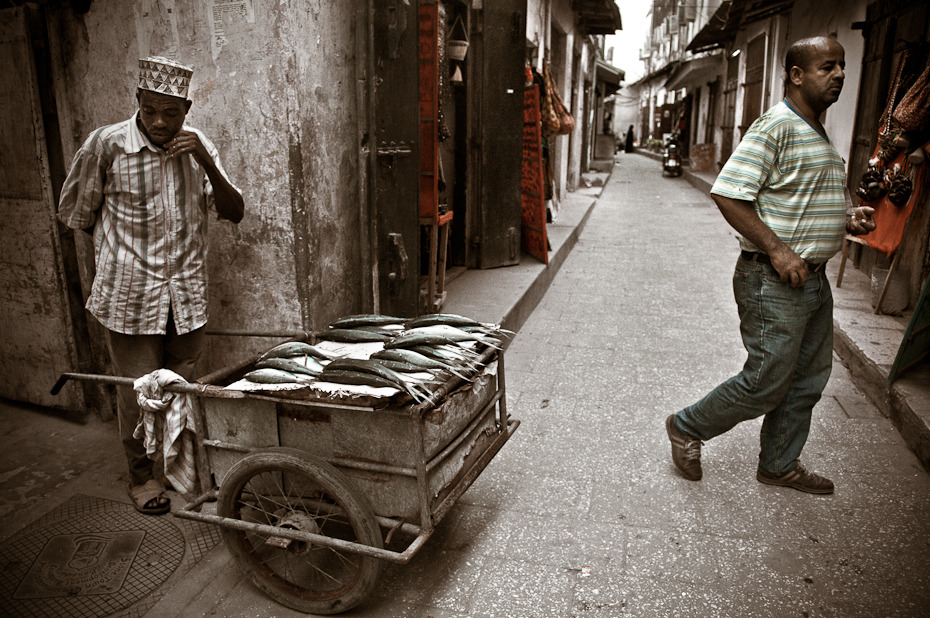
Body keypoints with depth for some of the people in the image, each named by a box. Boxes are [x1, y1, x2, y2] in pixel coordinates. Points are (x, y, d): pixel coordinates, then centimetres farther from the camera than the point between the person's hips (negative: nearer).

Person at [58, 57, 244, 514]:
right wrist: (124, 241, 9)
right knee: (138, 389, 7)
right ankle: (141, 475, 29)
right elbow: (74, 213, 3)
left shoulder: (199, 146, 1)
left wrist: (205, 162, -17)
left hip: (187, 293, 3)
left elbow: (234, 212, -4)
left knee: (183, 385, 14)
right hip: (130, 293, -3)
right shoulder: (106, 145, -9)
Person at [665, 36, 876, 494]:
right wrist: (776, 249, -24)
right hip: (773, 282, -10)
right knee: (767, 382, -3)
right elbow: (727, 194, -22)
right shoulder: (776, 126, -14)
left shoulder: (818, 135, 17)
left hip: (813, 278, 10)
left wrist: (846, 218, 8)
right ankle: (687, 428, 18)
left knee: (807, 380, 15)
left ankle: (780, 464, 32)